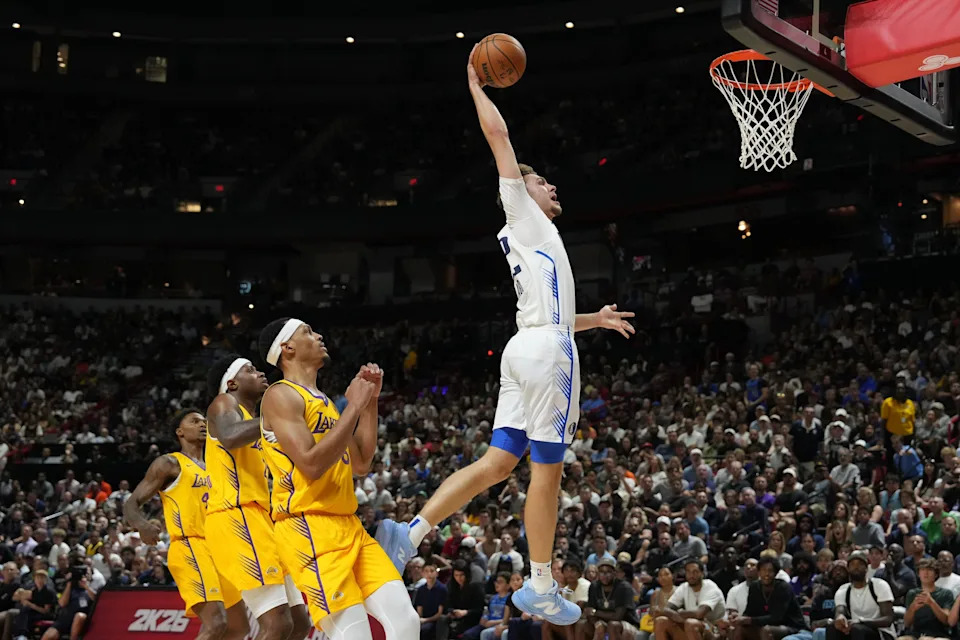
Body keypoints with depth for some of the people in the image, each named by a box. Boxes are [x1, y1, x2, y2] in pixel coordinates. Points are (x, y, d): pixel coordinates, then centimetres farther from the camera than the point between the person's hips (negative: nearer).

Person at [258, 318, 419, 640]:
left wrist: (371, 401, 15)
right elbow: (312, 464, -19)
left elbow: (361, 464, 21)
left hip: (349, 526, 9)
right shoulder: (281, 396, -7)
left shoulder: (324, 402, 21)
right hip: (308, 528, -9)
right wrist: (354, 406, -12)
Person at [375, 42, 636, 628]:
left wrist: (593, 319, 35)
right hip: (547, 350, -9)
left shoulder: (533, 239, 28)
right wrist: (476, 86, 9)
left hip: (527, 348, 9)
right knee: (547, 468, -4)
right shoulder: (523, 215, 5)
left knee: (497, 462, 5)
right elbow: (498, 134, -1)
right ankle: (541, 586, -1)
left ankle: (411, 531, -7)